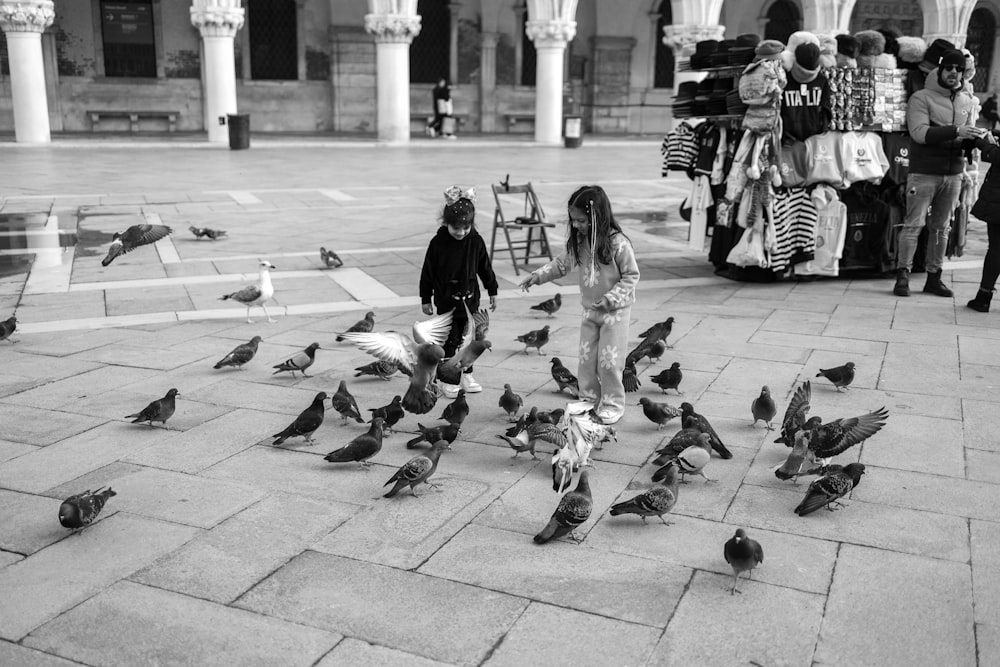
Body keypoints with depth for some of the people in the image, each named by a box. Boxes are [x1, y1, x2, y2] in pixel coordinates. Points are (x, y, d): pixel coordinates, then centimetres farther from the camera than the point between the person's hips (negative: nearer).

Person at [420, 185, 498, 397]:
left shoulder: (476, 241, -5)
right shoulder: (438, 243, -12)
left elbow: (485, 268, 6)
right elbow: (428, 272, -5)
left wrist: (492, 291, 10)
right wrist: (426, 298, -3)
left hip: (470, 299, 3)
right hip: (446, 301, -3)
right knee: (449, 340, 2)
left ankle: (467, 375, 26)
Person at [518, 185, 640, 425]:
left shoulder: (618, 243, -21)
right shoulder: (578, 241, -4)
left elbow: (631, 276, -15)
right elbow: (563, 264, 9)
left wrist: (611, 298, -25)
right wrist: (537, 275, -2)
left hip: (615, 310, -6)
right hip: (589, 309, 6)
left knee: (609, 361, 1)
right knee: (586, 359, 10)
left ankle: (613, 404, 16)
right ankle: (589, 400, 24)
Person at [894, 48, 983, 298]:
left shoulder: (967, 102, 13)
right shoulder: (921, 98, -4)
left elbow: (967, 139, 13)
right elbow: (919, 133, -17)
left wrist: (975, 139, -10)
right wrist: (955, 131, -24)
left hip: (954, 173, 5)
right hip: (924, 172, -5)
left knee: (941, 227, 9)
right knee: (914, 225, -5)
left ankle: (934, 277, 15)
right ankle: (903, 275, -1)